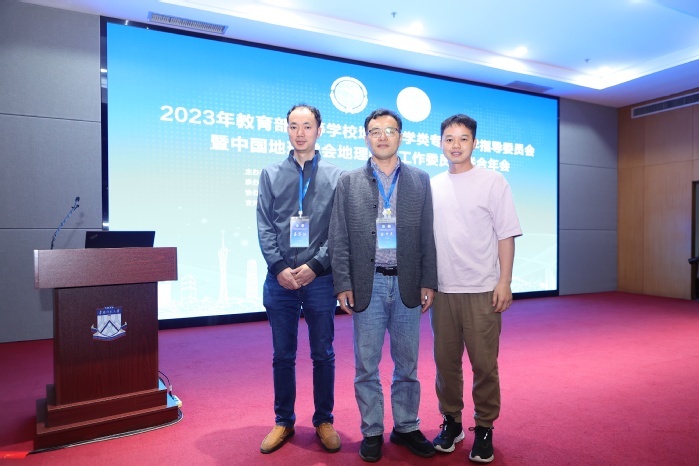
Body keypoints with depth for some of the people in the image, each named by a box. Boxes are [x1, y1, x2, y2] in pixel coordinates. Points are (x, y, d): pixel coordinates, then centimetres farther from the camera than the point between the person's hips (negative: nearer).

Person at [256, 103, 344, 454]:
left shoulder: (335, 176, 4)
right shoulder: (270, 174, 9)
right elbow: (265, 227, 2)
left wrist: (314, 266, -12)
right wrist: (279, 268, -10)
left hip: (320, 278, -1)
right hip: (279, 279, 2)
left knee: (323, 355, 10)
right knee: (282, 356, 12)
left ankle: (324, 421, 27)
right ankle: (283, 422, 28)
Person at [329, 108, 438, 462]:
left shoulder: (420, 180, 7)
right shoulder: (348, 182, 4)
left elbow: (427, 235, 5)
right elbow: (339, 239, 1)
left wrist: (428, 282, 0)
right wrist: (343, 284, -5)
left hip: (407, 284, 1)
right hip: (367, 284, -1)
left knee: (407, 363, 13)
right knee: (366, 364, 8)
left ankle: (406, 427, 31)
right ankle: (372, 432, 25)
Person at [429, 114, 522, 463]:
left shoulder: (493, 181, 0)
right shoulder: (431, 186, 9)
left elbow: (506, 235, -2)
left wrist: (504, 282, -8)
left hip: (481, 290, -3)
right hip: (442, 290, 3)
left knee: (484, 364, 3)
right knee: (445, 361, 10)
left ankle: (484, 428, 22)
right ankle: (451, 421, 28)